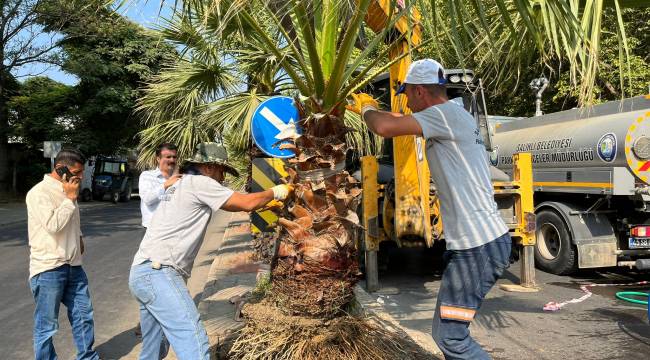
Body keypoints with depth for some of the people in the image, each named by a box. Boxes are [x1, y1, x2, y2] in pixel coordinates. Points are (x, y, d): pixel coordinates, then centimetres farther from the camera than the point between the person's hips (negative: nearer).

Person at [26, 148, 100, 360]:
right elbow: (52, 225, -24)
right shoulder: (39, 193, -12)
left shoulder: (67, 191, 14)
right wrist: (70, 198, -15)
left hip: (73, 266, 8)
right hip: (48, 269, -8)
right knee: (46, 326, 2)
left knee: (83, 316, 14)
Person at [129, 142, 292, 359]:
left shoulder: (181, 185, 23)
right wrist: (275, 193, 11)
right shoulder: (199, 182, -5)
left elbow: (237, 204, 28)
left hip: (142, 273, 10)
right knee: (193, 343, -17)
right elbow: (247, 203, -4)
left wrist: (264, 202, 27)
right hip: (158, 274, -10)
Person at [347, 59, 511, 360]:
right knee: (448, 329, 20)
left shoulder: (447, 113, -15)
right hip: (484, 240, 10)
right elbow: (403, 122, 33)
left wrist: (367, 109, -3)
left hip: (477, 247, -10)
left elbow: (385, 127, -24)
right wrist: (371, 107, 35)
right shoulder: (452, 118, 16)